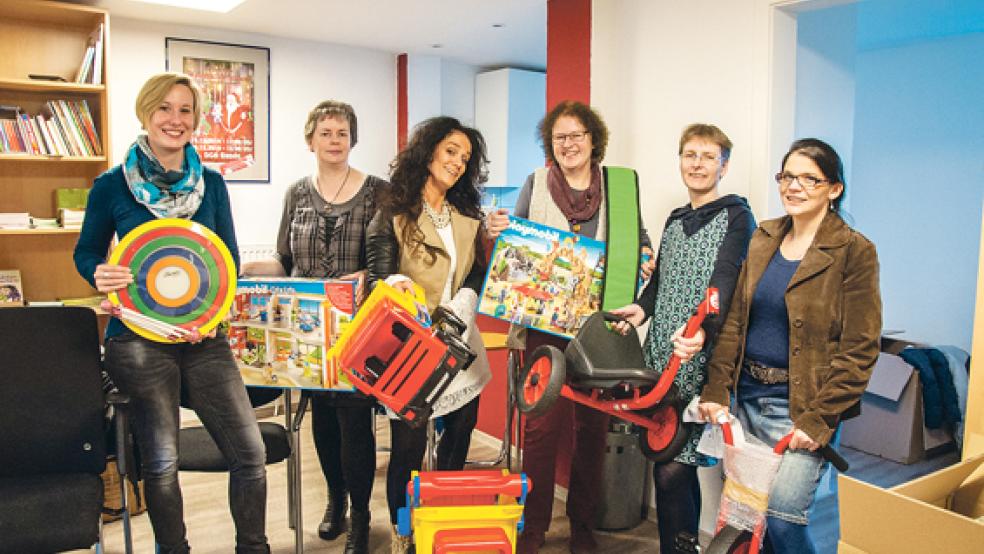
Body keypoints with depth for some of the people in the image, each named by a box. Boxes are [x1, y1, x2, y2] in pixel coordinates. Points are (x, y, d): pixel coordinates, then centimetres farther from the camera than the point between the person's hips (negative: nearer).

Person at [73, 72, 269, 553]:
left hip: (204, 338, 2)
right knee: (160, 462, 5)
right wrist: (101, 275, -13)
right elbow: (86, 251, 11)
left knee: (250, 453, -2)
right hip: (138, 338, -2)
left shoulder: (211, 184, 5)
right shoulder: (111, 185, 0)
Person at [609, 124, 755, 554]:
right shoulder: (676, 220, 19)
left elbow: (725, 281, -18)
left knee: (672, 467, -9)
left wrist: (702, 329, -36)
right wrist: (642, 308, 1)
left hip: (700, 358, -6)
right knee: (673, 462, 10)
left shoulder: (736, 216, -3)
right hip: (660, 354, 6)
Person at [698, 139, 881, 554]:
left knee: (782, 517, -6)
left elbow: (859, 349, -11)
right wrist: (716, 390, 0)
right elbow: (734, 321, 7)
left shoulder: (854, 251, -9)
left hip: (802, 405, -5)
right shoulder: (763, 238, 7)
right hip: (748, 396, 6)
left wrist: (819, 419, -15)